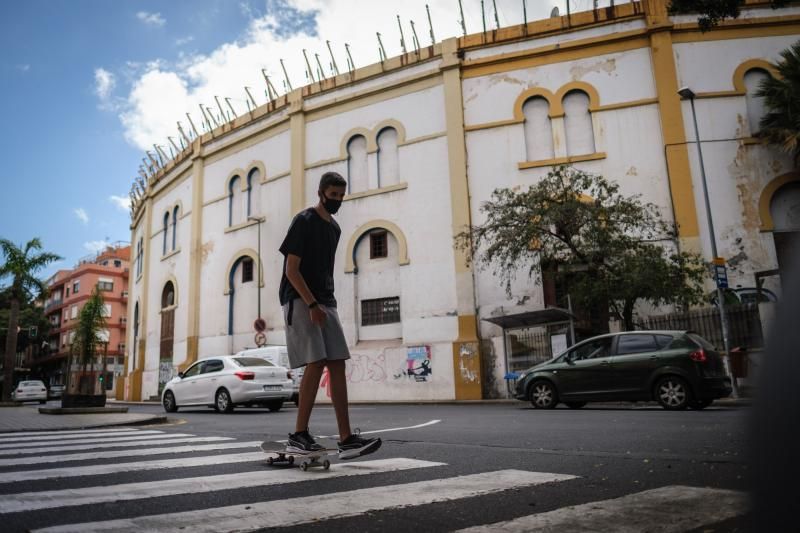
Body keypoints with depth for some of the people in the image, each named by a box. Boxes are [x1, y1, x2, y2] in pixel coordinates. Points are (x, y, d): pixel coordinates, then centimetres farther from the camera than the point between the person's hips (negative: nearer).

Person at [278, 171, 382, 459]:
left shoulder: (334, 228, 18)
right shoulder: (304, 221, -5)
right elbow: (291, 269, -12)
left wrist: (325, 303, 13)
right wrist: (312, 305, -19)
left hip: (325, 302, 7)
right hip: (300, 300, -7)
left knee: (337, 365, -2)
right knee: (316, 363, -16)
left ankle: (346, 439, -2)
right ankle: (299, 435, -5)